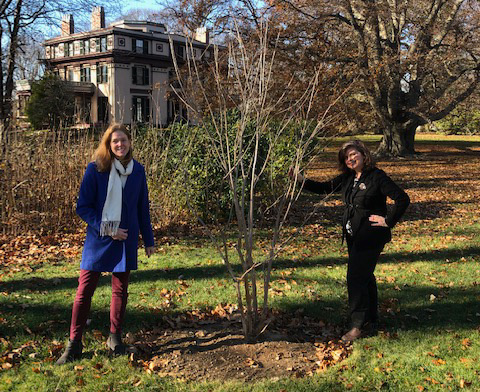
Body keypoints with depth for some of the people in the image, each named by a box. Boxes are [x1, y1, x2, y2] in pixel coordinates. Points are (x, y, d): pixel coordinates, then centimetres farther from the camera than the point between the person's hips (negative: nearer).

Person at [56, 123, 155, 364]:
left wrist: (149, 240, 12)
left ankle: (115, 338, 27)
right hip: (98, 241, -3)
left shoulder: (137, 171, 3)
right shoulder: (95, 169, -7)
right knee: (84, 290, 0)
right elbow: (83, 207, -6)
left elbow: (143, 208, 10)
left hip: (126, 240, 3)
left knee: (120, 290, 11)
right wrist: (106, 228, -15)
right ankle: (74, 344, 13)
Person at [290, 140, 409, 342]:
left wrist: (388, 221, -16)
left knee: (356, 277, -9)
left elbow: (403, 199, -17)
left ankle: (358, 325, 2)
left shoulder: (377, 177, -14)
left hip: (371, 236, -8)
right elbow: (324, 188, 9)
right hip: (353, 235, 8)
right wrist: (301, 179, -3)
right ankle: (370, 321, 28)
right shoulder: (347, 178, 8)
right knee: (365, 277, 16)